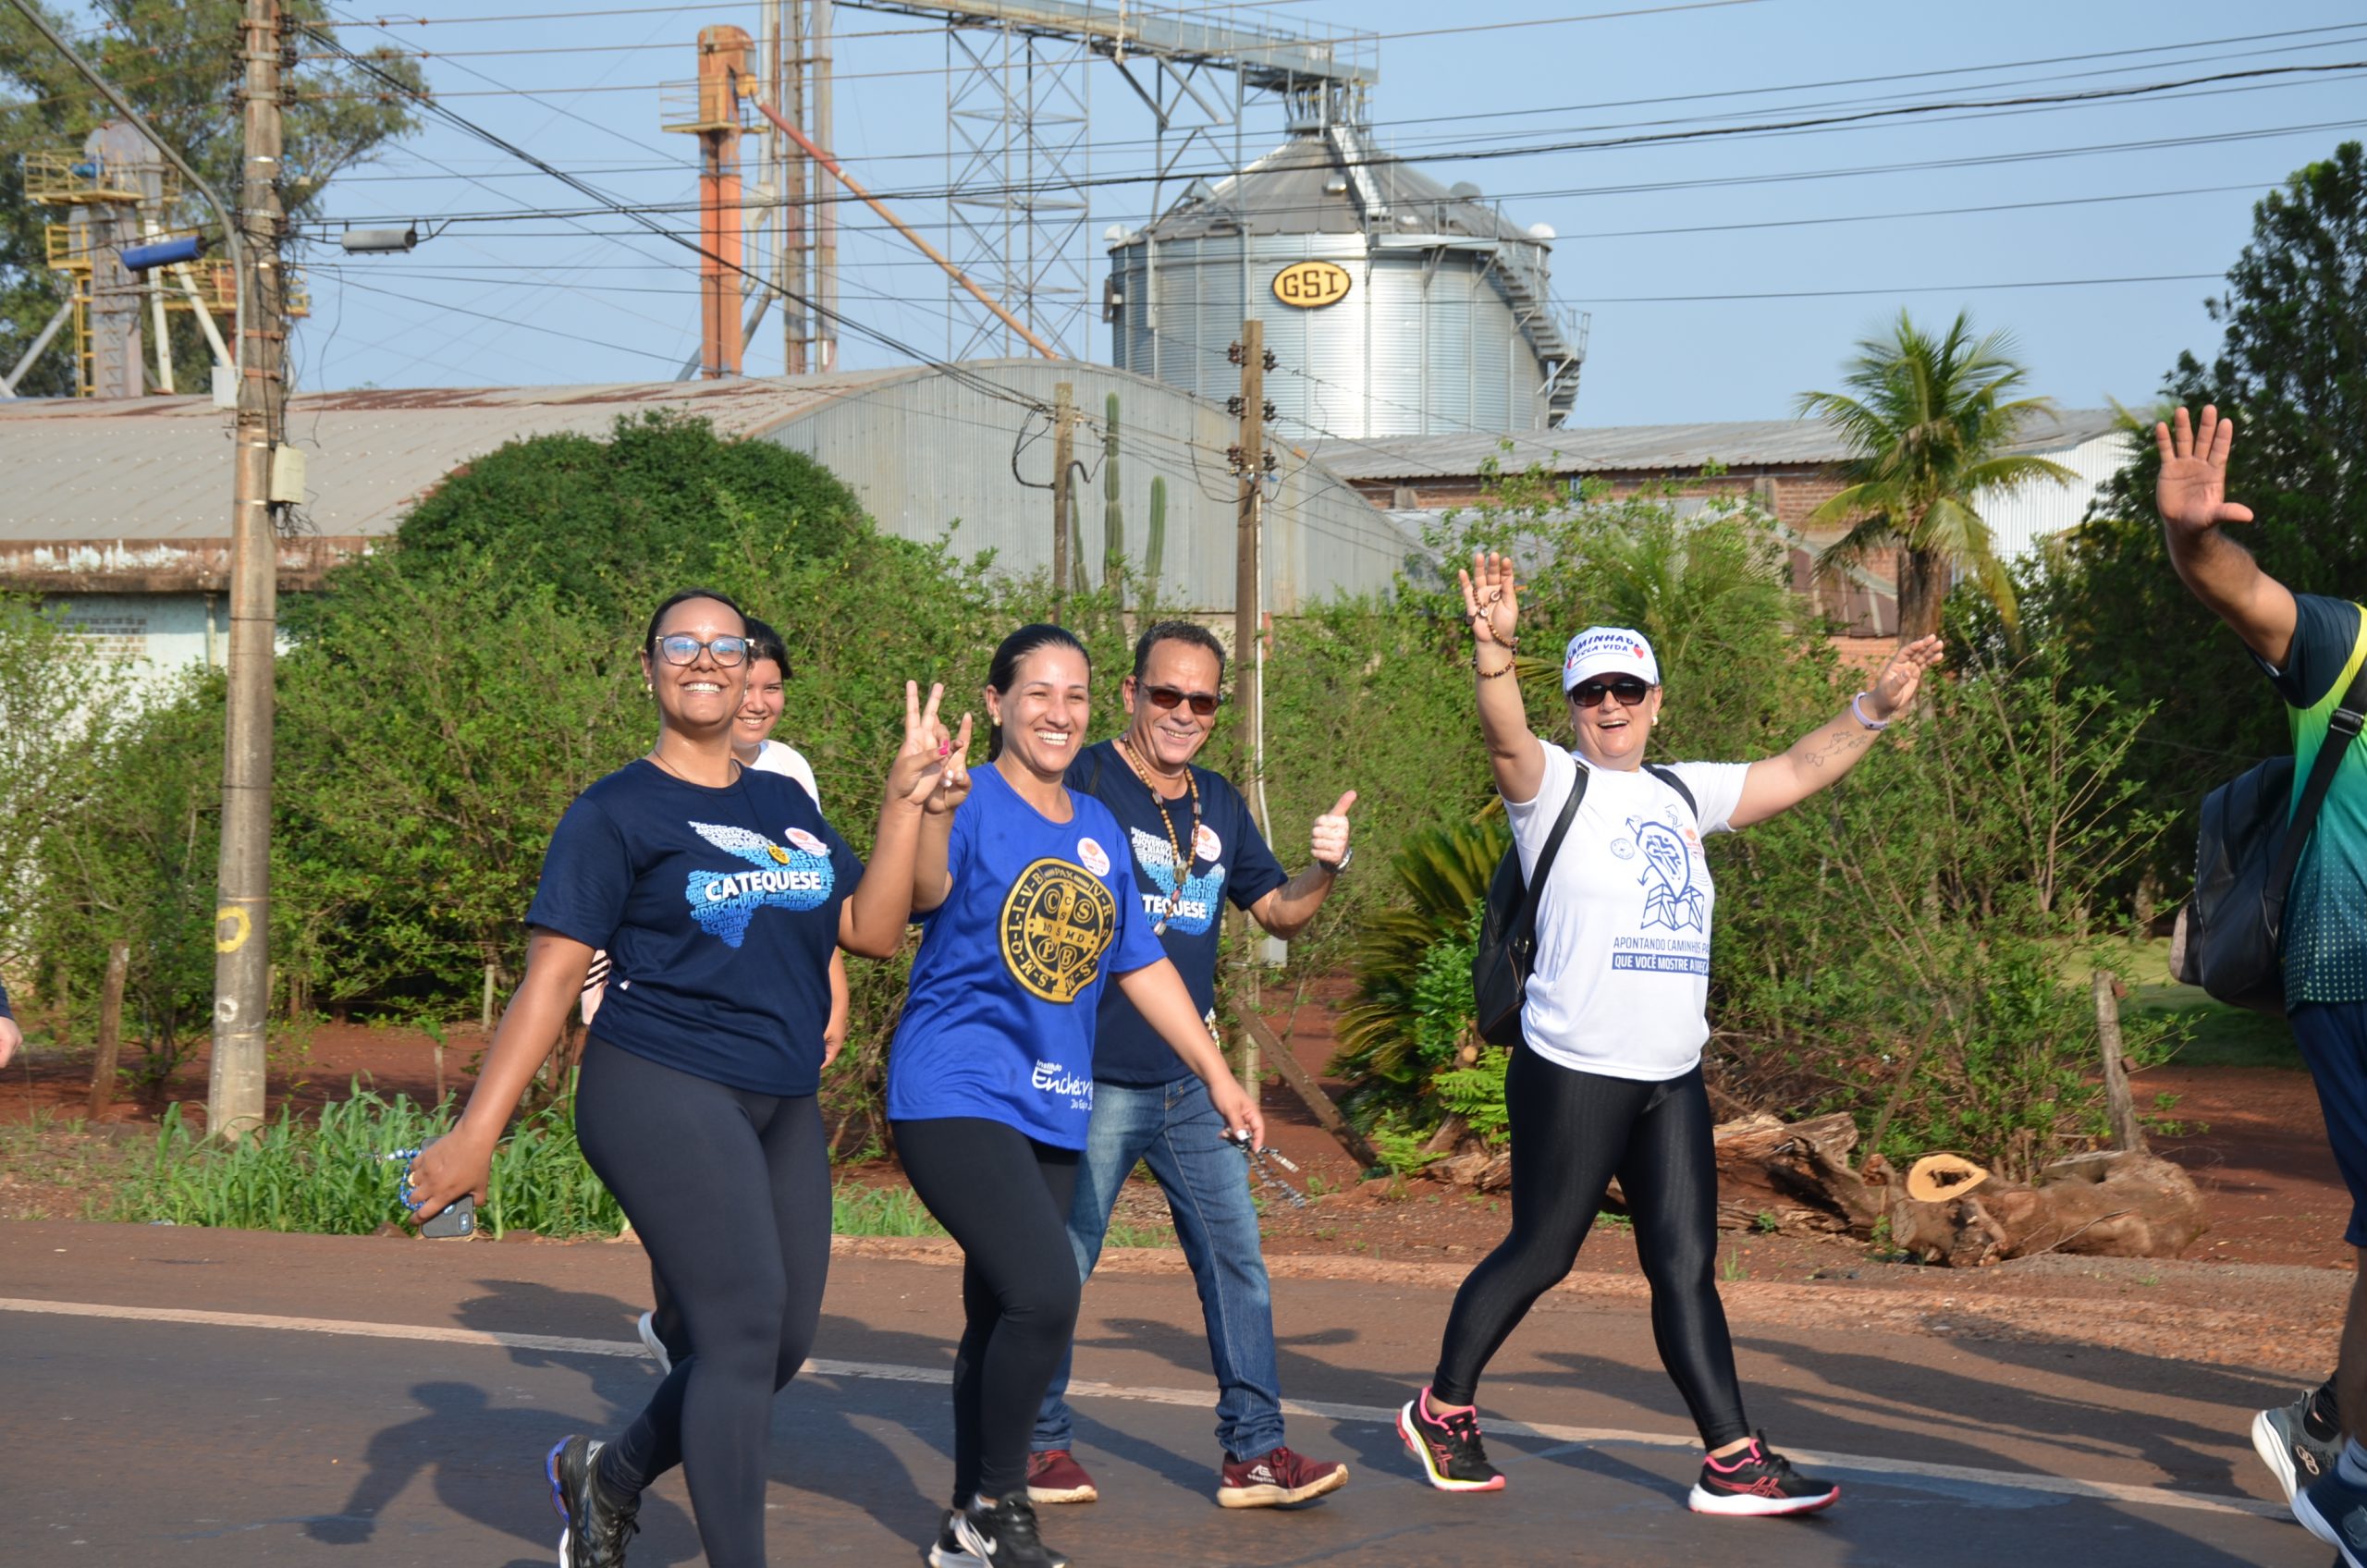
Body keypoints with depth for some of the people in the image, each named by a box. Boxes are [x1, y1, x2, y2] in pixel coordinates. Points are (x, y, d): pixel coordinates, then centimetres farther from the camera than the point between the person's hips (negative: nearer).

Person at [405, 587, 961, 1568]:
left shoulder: (786, 806, 16)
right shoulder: (616, 812, -1)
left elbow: (874, 931, 10)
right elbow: (551, 976, -6)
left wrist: (905, 800, 3)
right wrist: (475, 1134, -13)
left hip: (782, 1108, 7)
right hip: (665, 1091, -7)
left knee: (783, 1344, 7)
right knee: (745, 1328, -15)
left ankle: (605, 1480, 29)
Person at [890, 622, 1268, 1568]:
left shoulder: (1097, 829, 12)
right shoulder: (973, 804, -8)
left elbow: (1143, 965, 20)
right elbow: (926, 893, -30)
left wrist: (1218, 1075, 19)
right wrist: (934, 814, -50)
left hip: (1054, 1110, 7)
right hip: (957, 1095, -7)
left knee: (1003, 1320, 11)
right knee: (1046, 1292, -21)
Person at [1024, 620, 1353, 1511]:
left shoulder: (1219, 805, 11)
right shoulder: (1081, 785, -8)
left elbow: (1277, 911, 18)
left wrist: (1326, 870, -1)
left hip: (1190, 1085, 6)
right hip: (1092, 1080, -6)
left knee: (1235, 1260, 4)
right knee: (1057, 1269, 3)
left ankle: (1254, 1451, 11)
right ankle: (1041, 1446, 18)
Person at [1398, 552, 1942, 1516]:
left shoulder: (1686, 794, 15)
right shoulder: (1554, 784, -3)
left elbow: (1798, 772, 17)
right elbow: (1505, 736, -24)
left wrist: (1874, 708, 2)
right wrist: (1495, 649, -43)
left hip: (1673, 1081, 6)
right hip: (1573, 1074, -6)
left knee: (1685, 1267, 5)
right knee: (1539, 1255, 3)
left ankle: (1733, 1462, 5)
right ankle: (1442, 1408, 21)